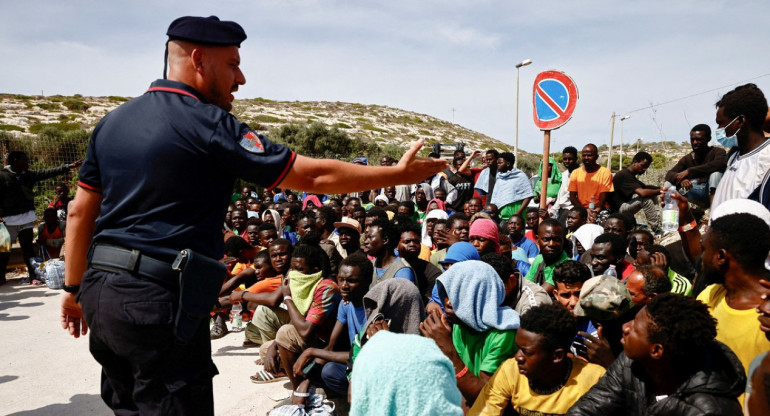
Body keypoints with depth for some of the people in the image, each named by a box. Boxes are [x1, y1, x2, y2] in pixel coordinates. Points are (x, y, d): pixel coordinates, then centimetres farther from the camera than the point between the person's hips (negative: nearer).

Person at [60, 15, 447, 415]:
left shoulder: (113, 121, 10)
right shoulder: (207, 124, -13)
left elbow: (80, 212, 14)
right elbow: (314, 176, -13)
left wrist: (74, 287, 23)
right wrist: (398, 173, -4)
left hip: (100, 289, 9)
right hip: (158, 301, -9)